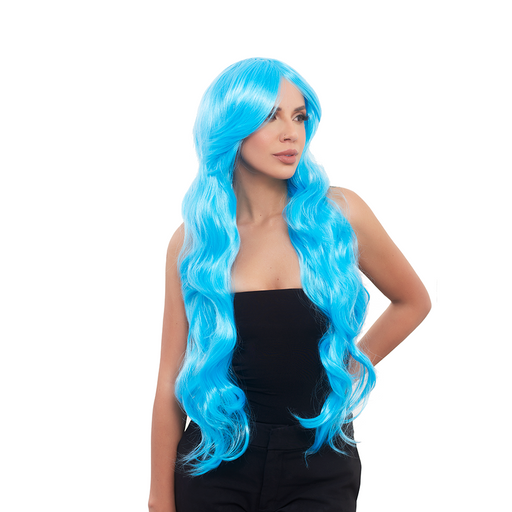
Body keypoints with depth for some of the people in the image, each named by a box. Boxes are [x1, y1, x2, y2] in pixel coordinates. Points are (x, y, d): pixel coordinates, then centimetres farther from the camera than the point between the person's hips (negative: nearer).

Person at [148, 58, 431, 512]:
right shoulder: (193, 240, -4)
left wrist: (349, 367, 6)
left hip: (320, 471, 0)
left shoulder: (338, 215, -6)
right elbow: (172, 380, -1)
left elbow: (412, 302, 11)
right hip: (218, 464, 0)